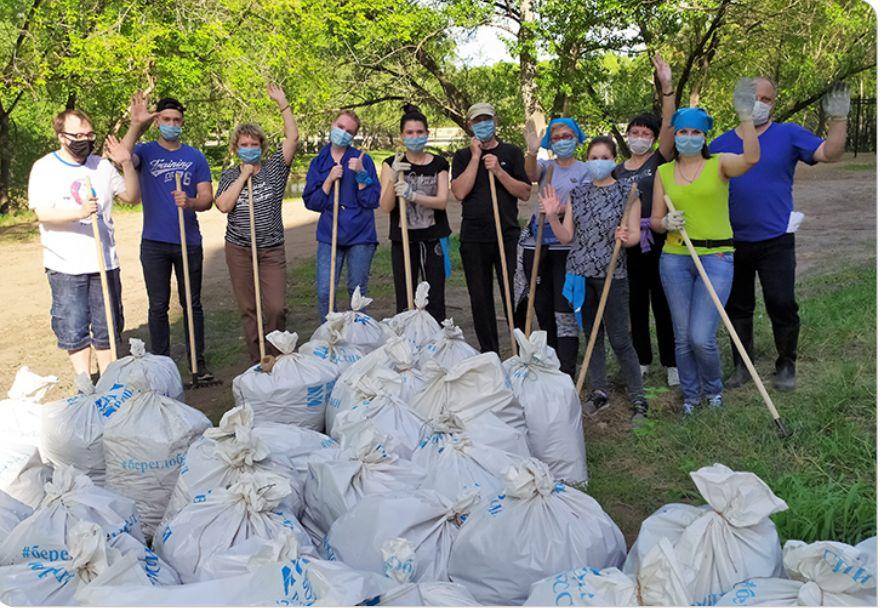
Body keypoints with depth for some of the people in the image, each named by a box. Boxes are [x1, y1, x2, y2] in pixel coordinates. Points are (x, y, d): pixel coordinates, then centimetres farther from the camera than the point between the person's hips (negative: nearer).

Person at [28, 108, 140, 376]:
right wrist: (80, 213, -30)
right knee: (73, 329, 4)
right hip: (65, 266, -3)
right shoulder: (44, 168, -3)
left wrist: (127, 165, -5)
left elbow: (131, 196, 11)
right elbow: (43, 213, -13)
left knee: (107, 326, 9)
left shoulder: (102, 165, 8)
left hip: (104, 262, 3)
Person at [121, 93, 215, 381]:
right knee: (158, 306, 7)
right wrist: (136, 126, -32)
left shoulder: (195, 157, 5)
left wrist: (190, 202, -22)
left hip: (189, 242, 1)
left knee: (192, 304, 8)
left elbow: (207, 198, 0)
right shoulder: (145, 152, 2)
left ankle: (198, 361, 17)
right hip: (154, 243, -1)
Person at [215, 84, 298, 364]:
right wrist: (244, 175, -9)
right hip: (239, 249, 1)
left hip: (272, 249, -1)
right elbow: (223, 205, -10)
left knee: (276, 307, -9)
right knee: (248, 309, 5)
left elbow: (292, 137, -6)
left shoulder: (274, 168, 5)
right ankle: (257, 361, 14)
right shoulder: (229, 176, 7)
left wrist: (282, 103, -10)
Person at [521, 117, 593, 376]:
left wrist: (561, 209, -24)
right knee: (542, 307, 12)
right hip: (537, 243, 4)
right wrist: (532, 152, -33)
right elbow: (531, 174, -12)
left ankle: (567, 371, -8)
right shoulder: (545, 165, 12)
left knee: (564, 309, -9)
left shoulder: (585, 170, 5)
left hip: (566, 245, -4)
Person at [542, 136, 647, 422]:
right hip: (580, 272, 4)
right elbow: (566, 237, 7)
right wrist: (552, 216, -9)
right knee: (591, 334, 10)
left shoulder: (627, 190, 0)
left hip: (612, 273, -4)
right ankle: (599, 392, 21)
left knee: (619, 338, -4)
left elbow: (635, 234, -3)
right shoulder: (577, 193, 9)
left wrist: (626, 237, -26)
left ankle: (638, 398, 5)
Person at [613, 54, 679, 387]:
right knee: (636, 303, 10)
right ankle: (641, 360, 21)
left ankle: (671, 362, 11)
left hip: (658, 238, -3)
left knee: (663, 303, 2)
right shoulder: (617, 170, 11)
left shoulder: (660, 160, 0)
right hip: (629, 243, 3)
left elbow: (668, 126, -14)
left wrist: (667, 87, -23)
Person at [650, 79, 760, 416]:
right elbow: (655, 220, 11)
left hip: (716, 258, -3)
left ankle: (713, 388, 21)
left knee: (701, 337, -9)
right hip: (674, 259, 3)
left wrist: (745, 116, -33)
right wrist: (666, 223, -12)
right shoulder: (664, 172, 8)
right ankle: (690, 395, 29)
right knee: (682, 337, 8)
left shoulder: (719, 164, -1)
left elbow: (751, 158, -23)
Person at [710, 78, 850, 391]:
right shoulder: (722, 143, 6)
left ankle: (786, 366, 20)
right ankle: (741, 366, 27)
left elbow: (829, 153, -13)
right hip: (733, 242, 3)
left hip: (775, 241, -3)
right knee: (737, 307, 12)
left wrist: (837, 119, -24)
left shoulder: (789, 134, 0)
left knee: (782, 305, 0)